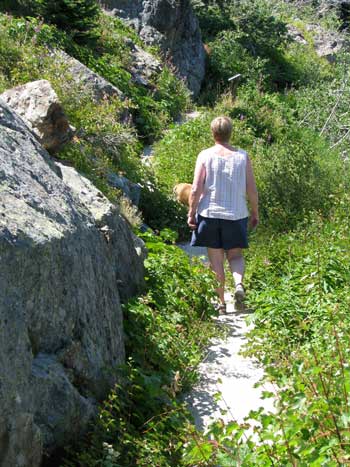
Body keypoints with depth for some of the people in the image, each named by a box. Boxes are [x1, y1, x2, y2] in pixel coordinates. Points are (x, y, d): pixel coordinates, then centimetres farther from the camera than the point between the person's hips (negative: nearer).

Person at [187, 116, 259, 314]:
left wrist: (191, 213, 2)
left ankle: (222, 303, 12)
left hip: (210, 214, -1)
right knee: (235, 255, 16)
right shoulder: (243, 157, 0)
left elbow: (196, 189, -8)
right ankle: (239, 283, -13)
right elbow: (252, 190, 0)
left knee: (216, 260, 8)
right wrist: (255, 213, 13)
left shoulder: (205, 156, -4)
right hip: (236, 214, 1)